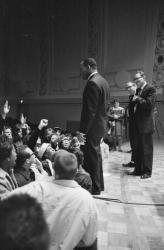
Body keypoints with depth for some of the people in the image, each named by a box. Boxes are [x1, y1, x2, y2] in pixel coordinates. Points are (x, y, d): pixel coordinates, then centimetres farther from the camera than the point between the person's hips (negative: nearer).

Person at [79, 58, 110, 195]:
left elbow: (90, 110, -23)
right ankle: (99, 184, 34)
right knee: (96, 155, 20)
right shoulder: (103, 81, 13)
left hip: (93, 126, -10)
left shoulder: (92, 83, -18)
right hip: (101, 124, 10)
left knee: (91, 158, 2)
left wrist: (82, 130, -20)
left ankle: (94, 188, 15)